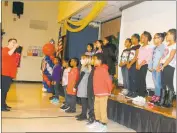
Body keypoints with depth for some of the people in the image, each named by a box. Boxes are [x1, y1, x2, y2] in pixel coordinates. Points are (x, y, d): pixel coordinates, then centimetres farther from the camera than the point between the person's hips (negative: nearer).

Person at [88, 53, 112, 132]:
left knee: (103, 109, -3)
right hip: (97, 93, 9)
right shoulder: (96, 69, 11)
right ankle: (97, 122, 32)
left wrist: (109, 91, -12)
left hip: (103, 93, -9)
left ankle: (104, 125, 5)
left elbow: (108, 80, -22)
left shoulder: (103, 69, -18)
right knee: (96, 108, 18)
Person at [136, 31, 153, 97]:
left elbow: (148, 58, -15)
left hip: (144, 66, -7)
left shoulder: (149, 47, -8)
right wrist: (137, 64, 0)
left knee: (142, 80, -4)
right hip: (139, 66, 7)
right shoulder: (141, 47, 15)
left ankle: (143, 94, 4)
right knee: (138, 80, 7)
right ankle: (139, 93, 15)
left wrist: (140, 65, -16)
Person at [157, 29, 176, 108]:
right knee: (163, 84, 10)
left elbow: (171, 57, -15)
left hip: (169, 66, -8)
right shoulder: (167, 45, 19)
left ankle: (169, 102, 3)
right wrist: (160, 65, 4)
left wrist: (163, 66, -17)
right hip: (164, 66, 8)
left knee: (169, 84, -3)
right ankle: (162, 101, 15)